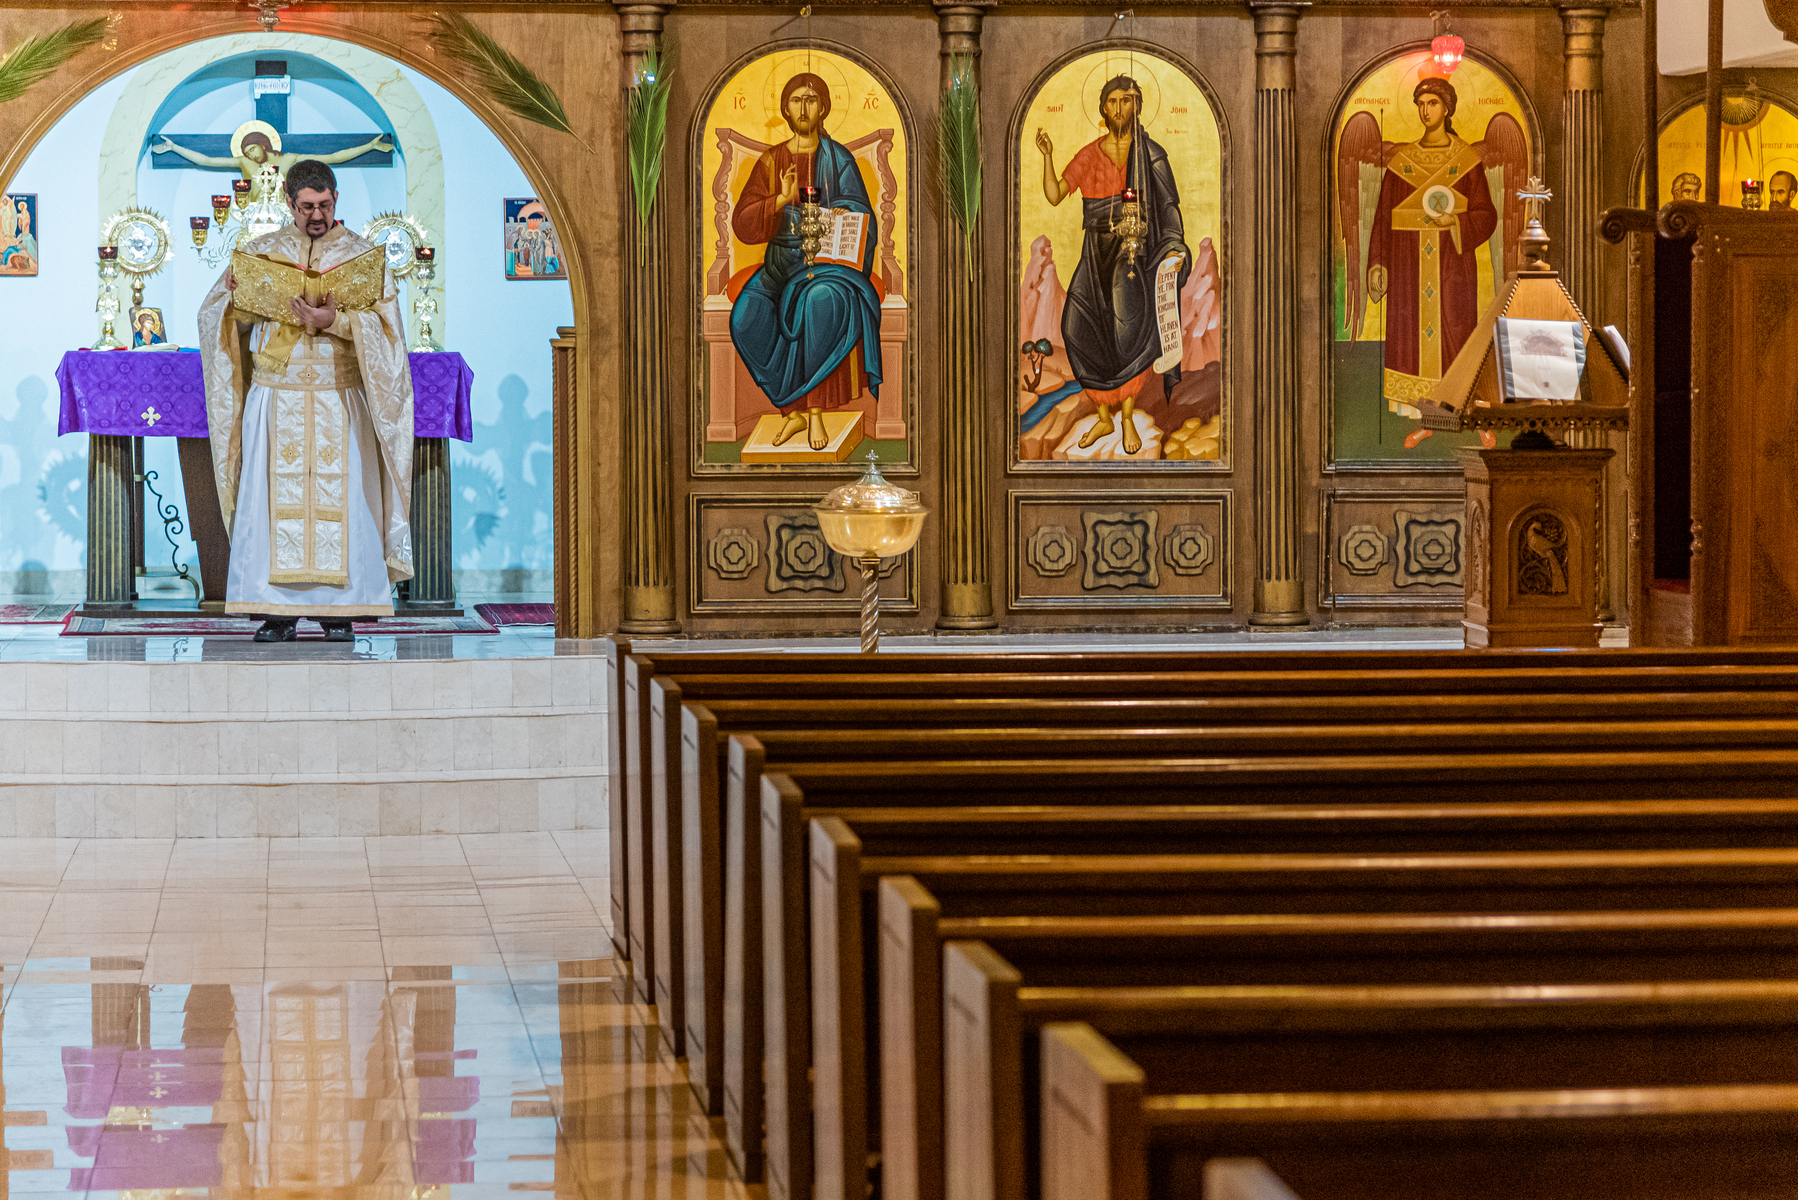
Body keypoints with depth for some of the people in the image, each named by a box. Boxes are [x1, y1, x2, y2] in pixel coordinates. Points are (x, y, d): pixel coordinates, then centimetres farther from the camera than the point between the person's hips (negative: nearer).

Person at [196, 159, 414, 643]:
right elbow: (217, 314, 9)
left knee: (341, 500, -4)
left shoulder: (362, 254, 5)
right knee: (273, 501, -4)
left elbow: (383, 321, -6)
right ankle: (279, 611, -1)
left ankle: (338, 609, 2)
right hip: (275, 398, 1)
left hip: (339, 402, -1)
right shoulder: (262, 251, 10)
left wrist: (335, 321, -21)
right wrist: (233, 291, -13)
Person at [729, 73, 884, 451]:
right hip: (781, 262, 3)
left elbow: (862, 222, -1)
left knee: (822, 301, -39)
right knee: (746, 317, -27)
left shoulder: (838, 160, 3)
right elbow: (742, 225, 1)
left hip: (830, 261, -3)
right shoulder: (771, 161, 9)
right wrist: (781, 200, -15)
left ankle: (816, 411, -29)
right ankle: (793, 410, -14)